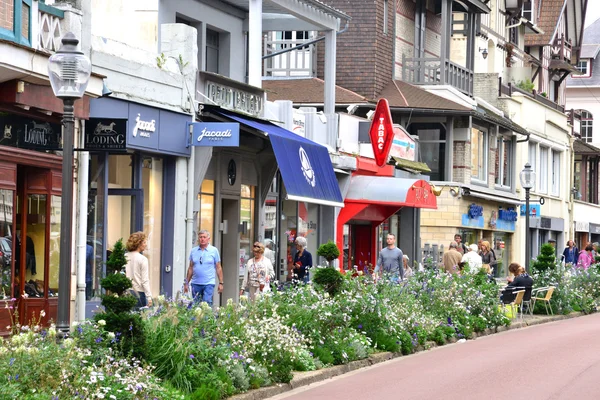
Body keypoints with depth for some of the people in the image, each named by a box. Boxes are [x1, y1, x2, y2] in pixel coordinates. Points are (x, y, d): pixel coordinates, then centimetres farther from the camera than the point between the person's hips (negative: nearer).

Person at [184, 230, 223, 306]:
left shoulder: (214, 250, 2)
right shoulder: (193, 251, 10)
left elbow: (218, 268, 3)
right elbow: (190, 268, 14)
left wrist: (220, 283, -2)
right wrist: (187, 283, 11)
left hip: (209, 283, -3)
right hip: (195, 283, 3)